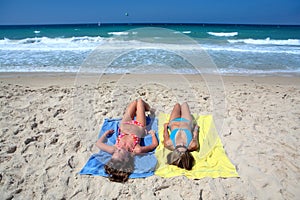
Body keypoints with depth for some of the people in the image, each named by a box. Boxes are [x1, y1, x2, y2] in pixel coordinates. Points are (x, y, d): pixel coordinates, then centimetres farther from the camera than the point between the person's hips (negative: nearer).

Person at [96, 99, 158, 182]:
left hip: (125, 125, 2)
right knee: (139, 101, 15)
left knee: (135, 102, 18)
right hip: (138, 127, -1)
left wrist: (106, 133, -5)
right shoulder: (137, 151, -44)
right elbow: (155, 144, -30)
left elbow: (98, 143, -19)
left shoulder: (113, 150, -38)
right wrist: (153, 134, -14)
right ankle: (146, 107, 55)